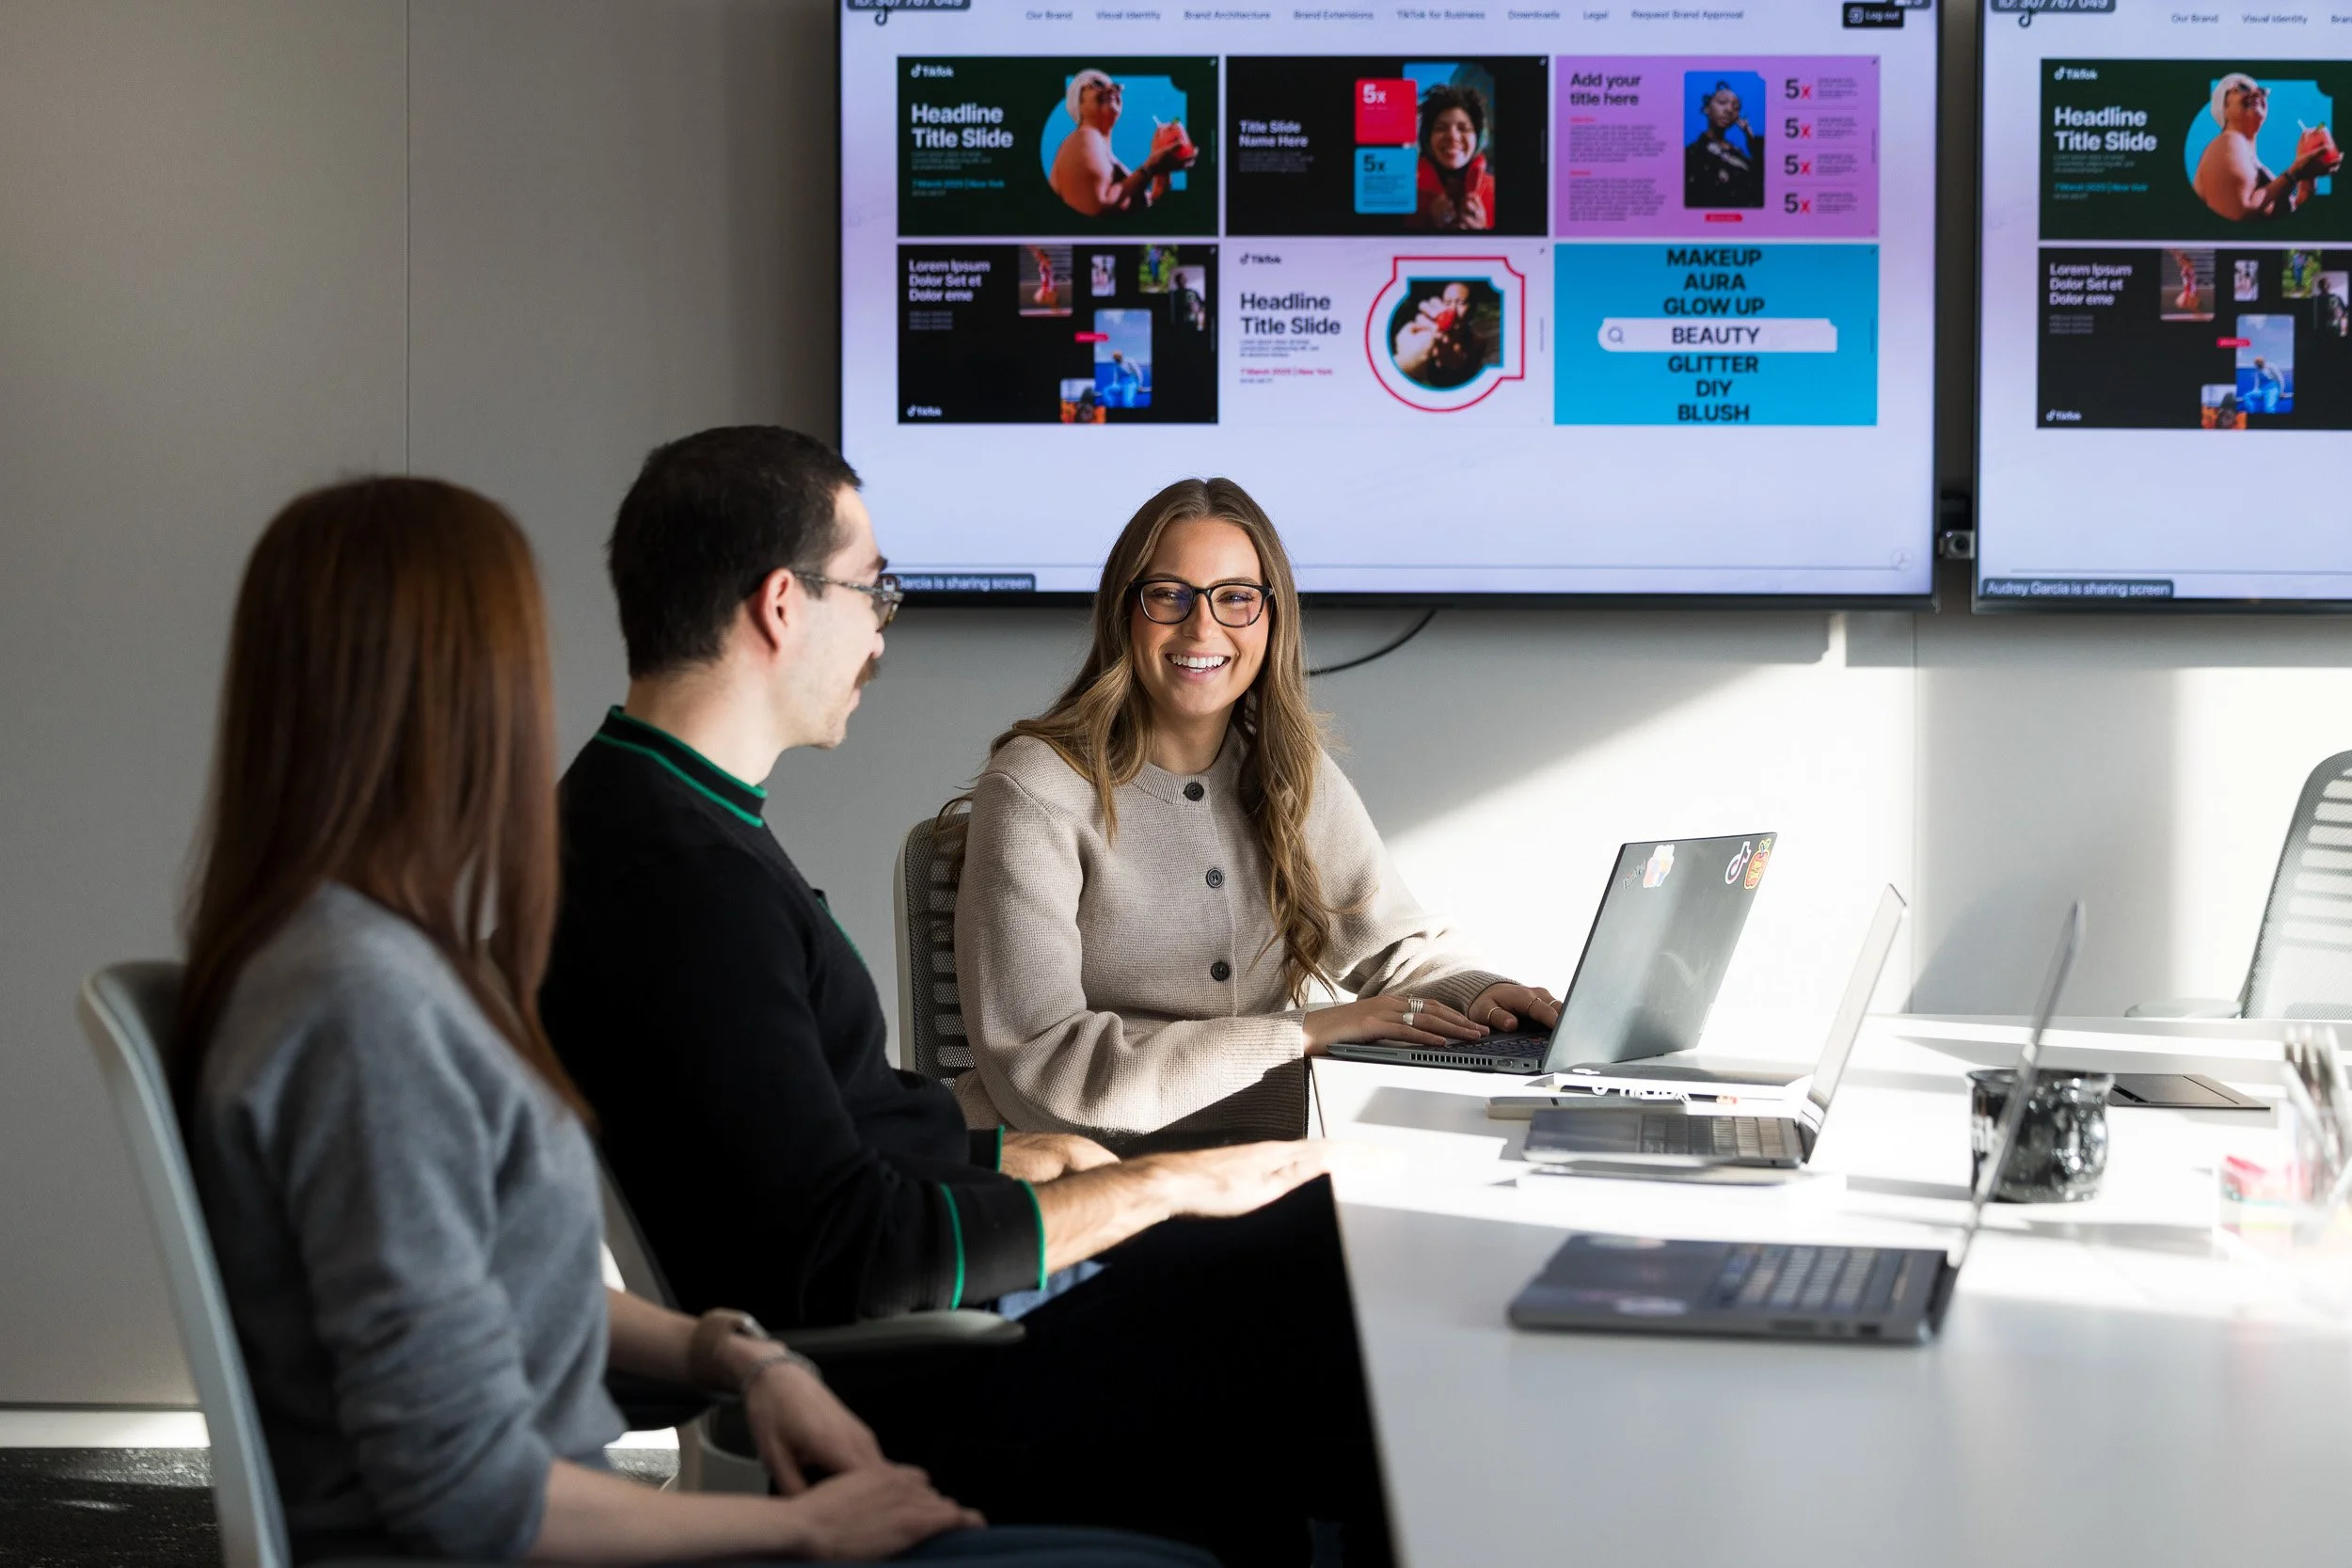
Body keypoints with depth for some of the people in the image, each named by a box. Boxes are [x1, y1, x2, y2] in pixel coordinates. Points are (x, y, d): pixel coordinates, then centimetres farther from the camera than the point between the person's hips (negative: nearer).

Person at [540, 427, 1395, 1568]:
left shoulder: (662, 819, 10)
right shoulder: (682, 876, -24)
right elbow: (847, 1253, -26)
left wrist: (1024, 1156, 11)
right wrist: (1161, 1185, -17)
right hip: (928, 1400, -10)